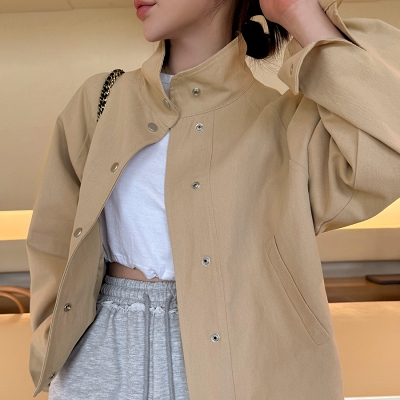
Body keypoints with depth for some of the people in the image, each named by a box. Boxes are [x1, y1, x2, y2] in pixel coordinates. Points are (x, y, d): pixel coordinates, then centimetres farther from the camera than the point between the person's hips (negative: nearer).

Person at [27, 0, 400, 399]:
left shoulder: (286, 122, -5)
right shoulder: (99, 101, 3)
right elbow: (55, 245, 9)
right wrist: (58, 350, -1)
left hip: (238, 365, -2)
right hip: (105, 365, 3)